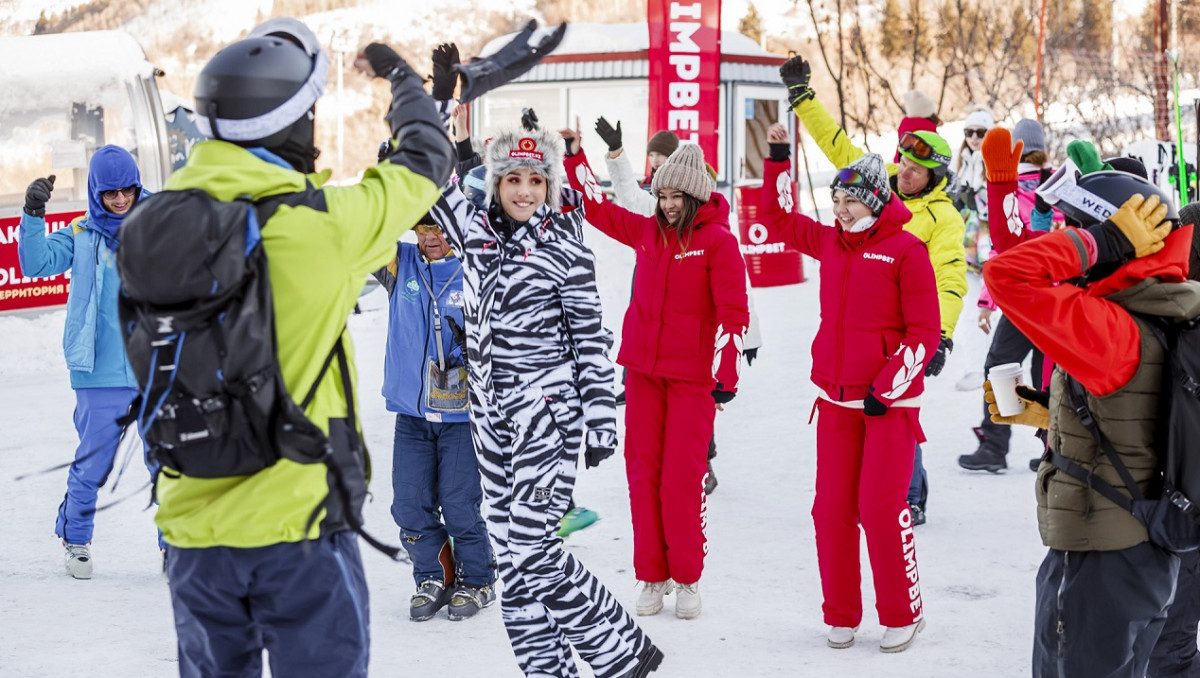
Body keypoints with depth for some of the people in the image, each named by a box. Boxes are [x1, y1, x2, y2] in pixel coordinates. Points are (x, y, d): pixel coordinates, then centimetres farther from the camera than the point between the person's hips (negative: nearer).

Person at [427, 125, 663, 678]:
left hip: (548, 408, -6)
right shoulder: (475, 232, 7)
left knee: (530, 547, -12)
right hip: (490, 413, 6)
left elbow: (591, 339, -5)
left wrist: (601, 422, -7)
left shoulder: (564, 249, -6)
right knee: (511, 549, 5)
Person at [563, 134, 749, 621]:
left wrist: (727, 376, -13)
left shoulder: (717, 240, -6)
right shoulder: (646, 232, 9)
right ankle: (651, 577, 12)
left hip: (693, 377, -5)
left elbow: (733, 314, -9)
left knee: (682, 479, -5)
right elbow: (596, 206, 24)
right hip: (643, 371, 5)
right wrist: (573, 155, 22)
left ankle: (687, 578, 8)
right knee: (642, 473, 4)